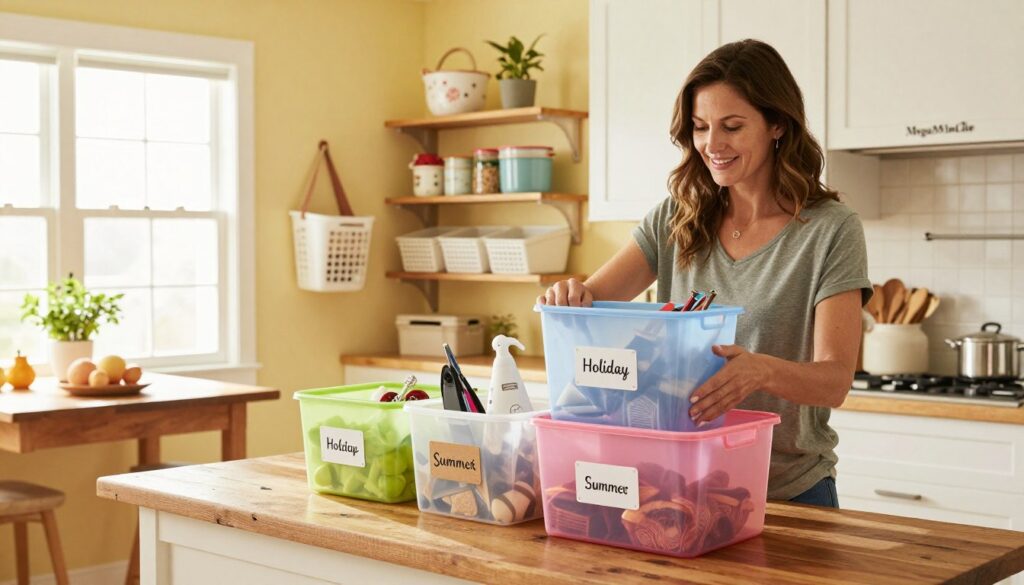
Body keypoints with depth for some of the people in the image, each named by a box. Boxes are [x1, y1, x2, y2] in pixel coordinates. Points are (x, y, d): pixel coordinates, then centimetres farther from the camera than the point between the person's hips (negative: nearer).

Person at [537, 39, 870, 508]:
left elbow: (835, 381, -17)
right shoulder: (675, 221, 3)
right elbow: (592, 298, -3)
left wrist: (763, 370, -38)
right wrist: (569, 297, -27)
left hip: (789, 492, -3)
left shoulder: (830, 231, -10)